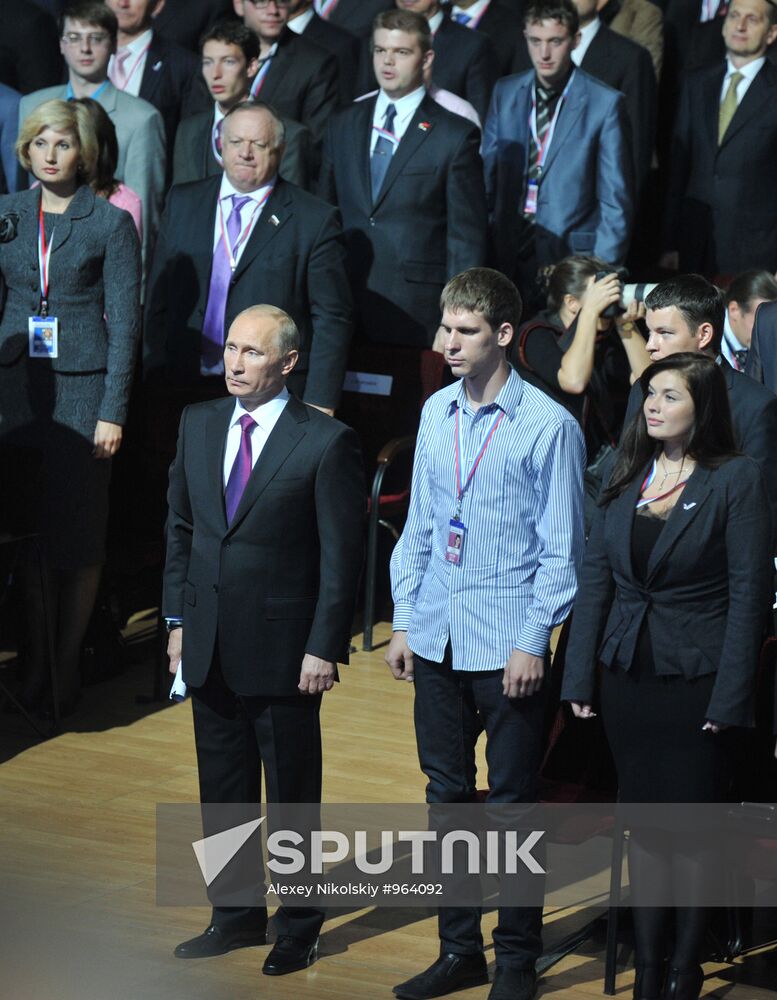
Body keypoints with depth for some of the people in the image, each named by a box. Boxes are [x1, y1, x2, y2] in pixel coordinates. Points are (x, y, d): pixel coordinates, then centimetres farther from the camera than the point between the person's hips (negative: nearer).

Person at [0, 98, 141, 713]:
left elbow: (124, 322, -5)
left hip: (82, 385, -3)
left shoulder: (110, 223, -4)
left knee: (78, 526, 1)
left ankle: (68, 661, 12)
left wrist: (113, 410, -9)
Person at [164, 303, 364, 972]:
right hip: (209, 643, 5)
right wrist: (178, 619, 8)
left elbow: (342, 554, -11)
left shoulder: (326, 442, -12)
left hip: (283, 649, -5)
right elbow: (180, 528, 12)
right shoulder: (198, 424, 6)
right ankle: (237, 916, 29)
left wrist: (325, 648, -13)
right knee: (223, 790, 15)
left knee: (292, 792, 6)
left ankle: (298, 927, 20)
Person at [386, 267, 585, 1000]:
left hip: (509, 647, -5)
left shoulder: (547, 424, -9)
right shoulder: (436, 413, 7)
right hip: (437, 639, 5)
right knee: (447, 796, 12)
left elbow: (561, 547, -7)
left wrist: (534, 643, -11)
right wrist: (404, 622, 10)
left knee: (511, 803, 3)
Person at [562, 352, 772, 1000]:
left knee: (693, 831, 2)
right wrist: (579, 678, 4)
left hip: (695, 680, -5)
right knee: (644, 826, 10)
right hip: (628, 678, 5)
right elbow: (596, 577, 9)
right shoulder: (627, 479, 8)